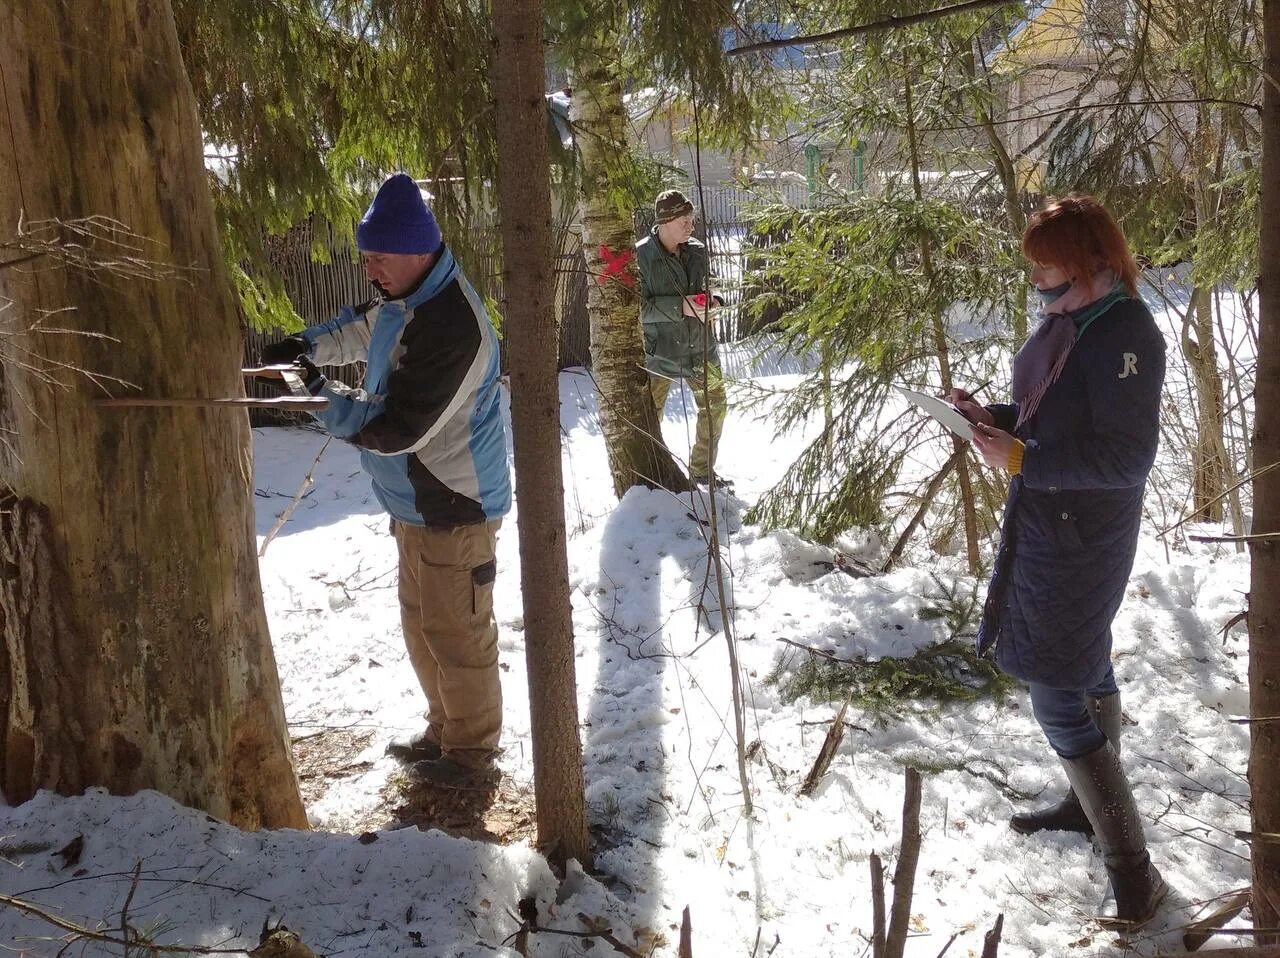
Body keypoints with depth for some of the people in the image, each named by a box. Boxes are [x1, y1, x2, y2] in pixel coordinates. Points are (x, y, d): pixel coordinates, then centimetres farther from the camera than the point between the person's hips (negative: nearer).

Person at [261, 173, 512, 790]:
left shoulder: (452, 328, -29)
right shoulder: (402, 299, 3)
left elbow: (394, 428, -28)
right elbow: (359, 329, 23)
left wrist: (323, 399, -16)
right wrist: (308, 346, 4)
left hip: (454, 508, -10)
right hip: (418, 501, 10)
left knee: (456, 633, 3)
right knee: (422, 624, 21)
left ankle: (472, 755, 20)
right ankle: (445, 730, 38)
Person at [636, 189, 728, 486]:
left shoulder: (697, 251, 2)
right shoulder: (641, 256, -15)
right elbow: (636, 308, -18)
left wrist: (710, 300, -5)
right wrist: (680, 307, -24)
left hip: (699, 345, 6)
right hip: (660, 349, -6)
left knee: (715, 405, 12)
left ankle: (702, 469, 30)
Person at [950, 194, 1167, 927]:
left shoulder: (1124, 335, -24)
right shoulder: (1068, 321, 4)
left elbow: (1126, 457, -25)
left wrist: (1019, 459, -26)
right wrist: (993, 416, -2)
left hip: (1079, 536, -9)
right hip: (1048, 524, 9)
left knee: (1058, 700, -5)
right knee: (1085, 667, 23)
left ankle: (1134, 873, 6)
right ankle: (1091, 803, 42)